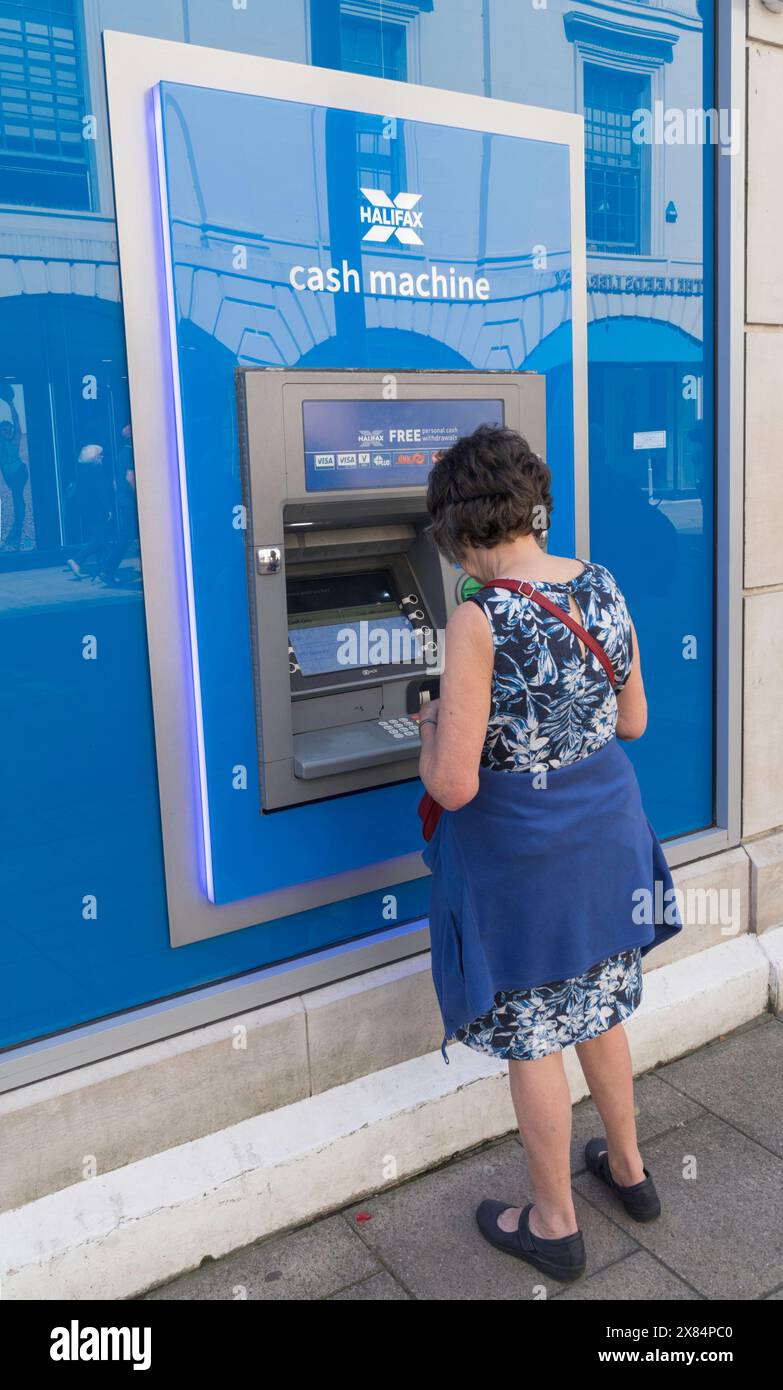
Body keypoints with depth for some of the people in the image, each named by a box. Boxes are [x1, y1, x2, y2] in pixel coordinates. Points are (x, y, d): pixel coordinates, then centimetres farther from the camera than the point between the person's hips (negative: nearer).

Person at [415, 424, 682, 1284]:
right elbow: (633, 720, 7)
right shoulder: (600, 589, -4)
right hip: (607, 835, 7)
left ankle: (554, 1226, 33)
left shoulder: (480, 619, -24)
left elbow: (455, 785, -24)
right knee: (597, 1013, 26)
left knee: (533, 1042, 13)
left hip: (521, 858, -6)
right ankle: (627, 1170, 47)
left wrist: (434, 727, -4)